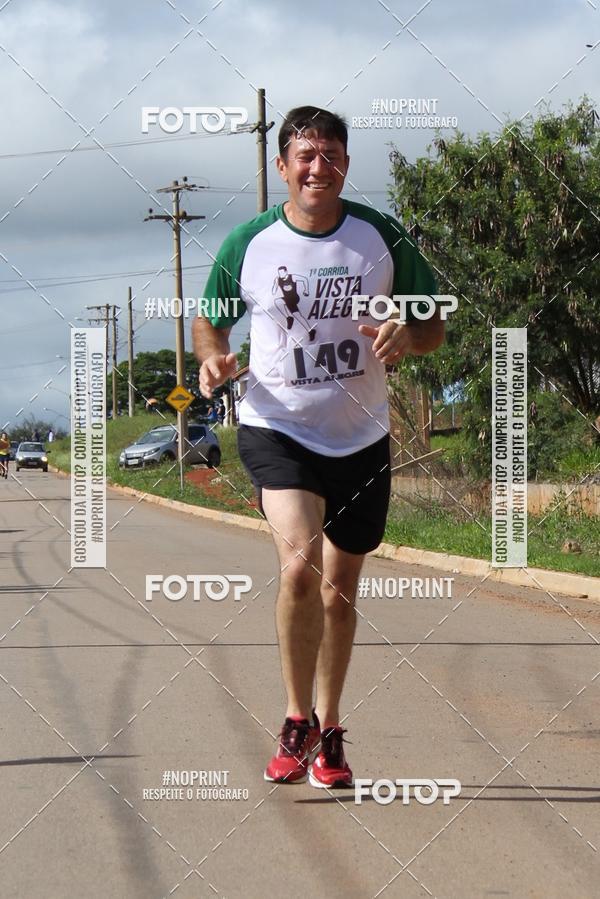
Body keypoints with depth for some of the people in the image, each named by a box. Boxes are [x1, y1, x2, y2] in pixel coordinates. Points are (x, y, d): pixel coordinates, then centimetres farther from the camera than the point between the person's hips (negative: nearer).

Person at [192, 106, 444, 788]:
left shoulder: (382, 237, -2)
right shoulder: (248, 243, -4)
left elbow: (435, 326, 5)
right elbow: (208, 321, 10)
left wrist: (405, 335, -18)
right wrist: (213, 358, -13)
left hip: (361, 437, 2)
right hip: (275, 429, -2)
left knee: (339, 590, 11)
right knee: (298, 566, -24)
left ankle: (328, 734, 28)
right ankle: (297, 722, -8)